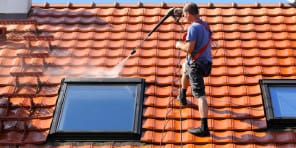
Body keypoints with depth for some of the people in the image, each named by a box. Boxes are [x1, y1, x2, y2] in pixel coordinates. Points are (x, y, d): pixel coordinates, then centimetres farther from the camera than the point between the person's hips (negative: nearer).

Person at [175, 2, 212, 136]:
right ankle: (182, 97, 50)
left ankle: (204, 128, -17)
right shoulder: (205, 25, 11)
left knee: (200, 95, -13)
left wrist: (179, 45, -3)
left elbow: (189, 48, -22)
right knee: (184, 67, 36)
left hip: (196, 64, -10)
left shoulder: (193, 27, -17)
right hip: (206, 62, 10)